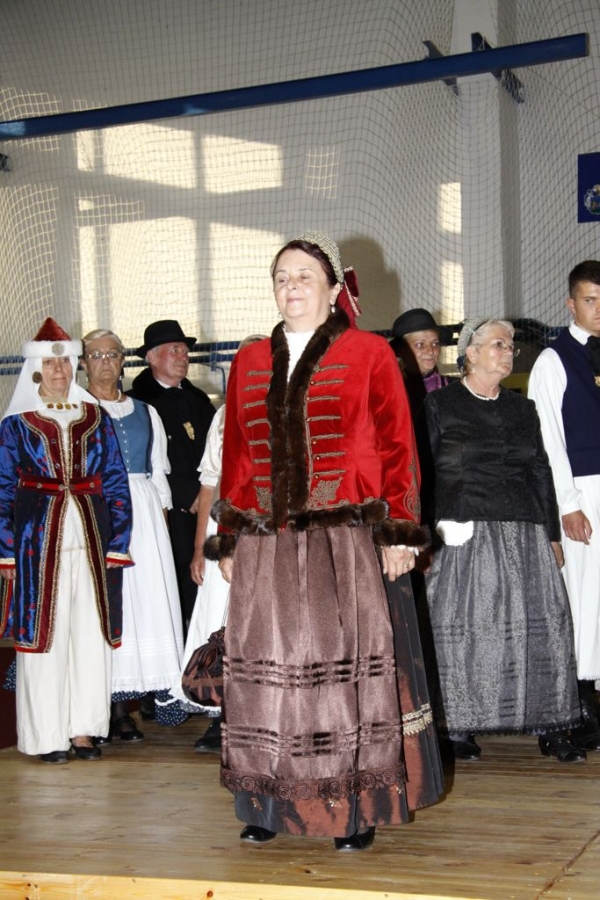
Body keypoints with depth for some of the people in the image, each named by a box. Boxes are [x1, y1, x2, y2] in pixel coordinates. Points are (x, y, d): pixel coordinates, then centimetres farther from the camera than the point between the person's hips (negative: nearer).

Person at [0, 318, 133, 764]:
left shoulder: (97, 419, 10)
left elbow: (117, 484, 9)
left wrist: (117, 543, 1)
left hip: (92, 542, 2)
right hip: (39, 542, -2)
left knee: (92, 636, 3)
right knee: (43, 636, 0)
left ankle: (83, 730, 14)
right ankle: (47, 735, 9)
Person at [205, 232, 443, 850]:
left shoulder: (369, 354, 3)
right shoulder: (249, 363, 14)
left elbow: (398, 448, 0)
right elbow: (236, 456, 15)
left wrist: (399, 532, -7)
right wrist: (227, 538, 10)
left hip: (349, 541, -3)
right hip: (266, 545, 4)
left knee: (351, 669, -2)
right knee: (269, 670, 4)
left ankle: (358, 810, 7)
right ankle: (269, 806, 14)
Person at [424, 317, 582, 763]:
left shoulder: (522, 408, 17)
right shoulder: (440, 405, 4)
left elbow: (541, 473, 19)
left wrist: (553, 535, 14)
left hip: (523, 535, 4)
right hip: (465, 536, -4)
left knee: (542, 624, -3)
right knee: (462, 629, -2)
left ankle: (550, 728, 4)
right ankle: (459, 729, 7)